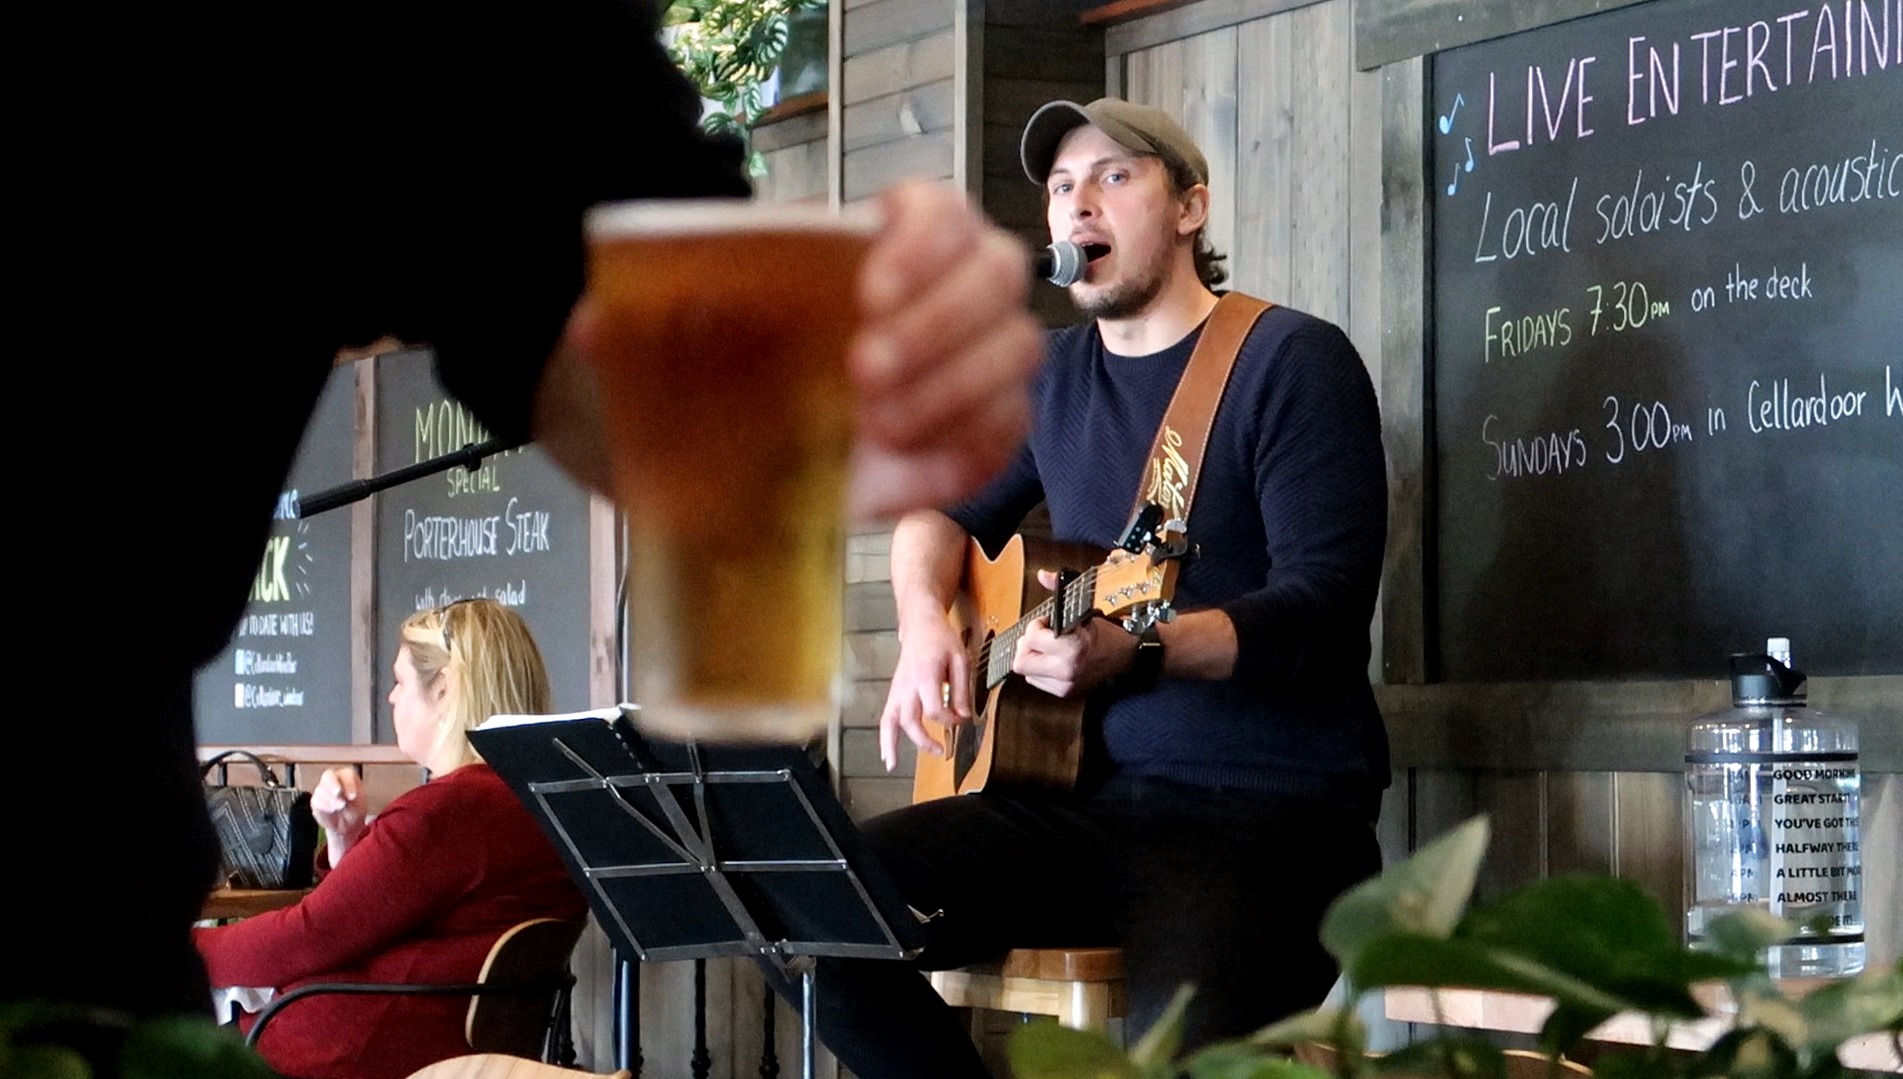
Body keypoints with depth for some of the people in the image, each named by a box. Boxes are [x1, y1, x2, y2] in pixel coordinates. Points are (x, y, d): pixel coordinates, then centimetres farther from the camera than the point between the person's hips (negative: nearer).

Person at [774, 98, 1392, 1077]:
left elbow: (1322, 606, -15)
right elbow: (943, 509, 30)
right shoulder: (1053, 371, 17)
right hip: (1083, 797, 7)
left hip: (1266, 812, -7)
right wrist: (925, 624, 5)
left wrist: (1134, 653, -32)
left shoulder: (1293, 361, -5)